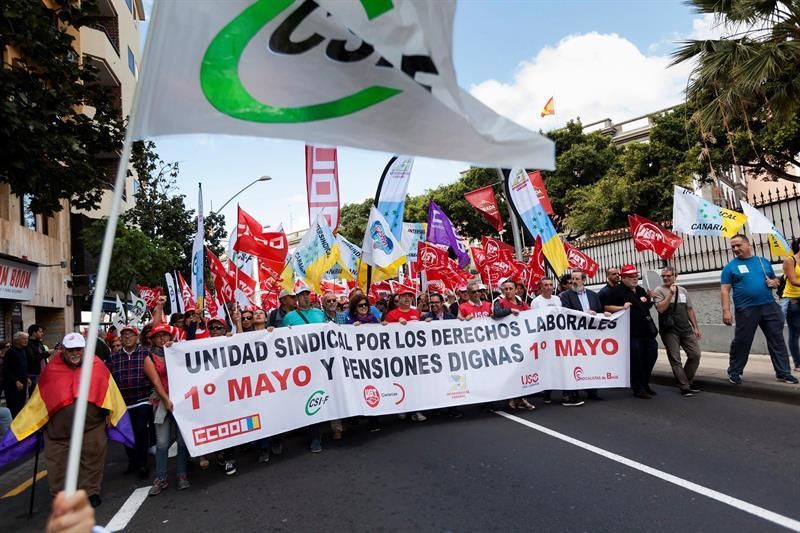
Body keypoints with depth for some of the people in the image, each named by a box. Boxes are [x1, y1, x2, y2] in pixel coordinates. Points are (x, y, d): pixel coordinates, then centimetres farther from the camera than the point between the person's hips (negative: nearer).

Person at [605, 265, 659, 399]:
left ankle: (645, 384, 30)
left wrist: (650, 299, 9)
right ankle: (638, 389, 11)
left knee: (651, 356, 12)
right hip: (632, 332, -7)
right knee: (636, 360, -1)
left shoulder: (640, 290, 16)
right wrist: (622, 307, -21)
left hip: (647, 330, 7)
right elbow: (607, 307, -10)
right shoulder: (617, 291, -6)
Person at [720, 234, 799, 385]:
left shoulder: (763, 261, 12)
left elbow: (776, 280, 23)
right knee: (741, 342, 3)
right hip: (746, 310, -3)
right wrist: (726, 311, -15)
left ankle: (783, 372, 17)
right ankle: (734, 372, 16)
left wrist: (773, 283, -2)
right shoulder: (730, 267, -1)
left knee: (777, 340, 7)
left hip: (770, 307, 4)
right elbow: (724, 290, -6)